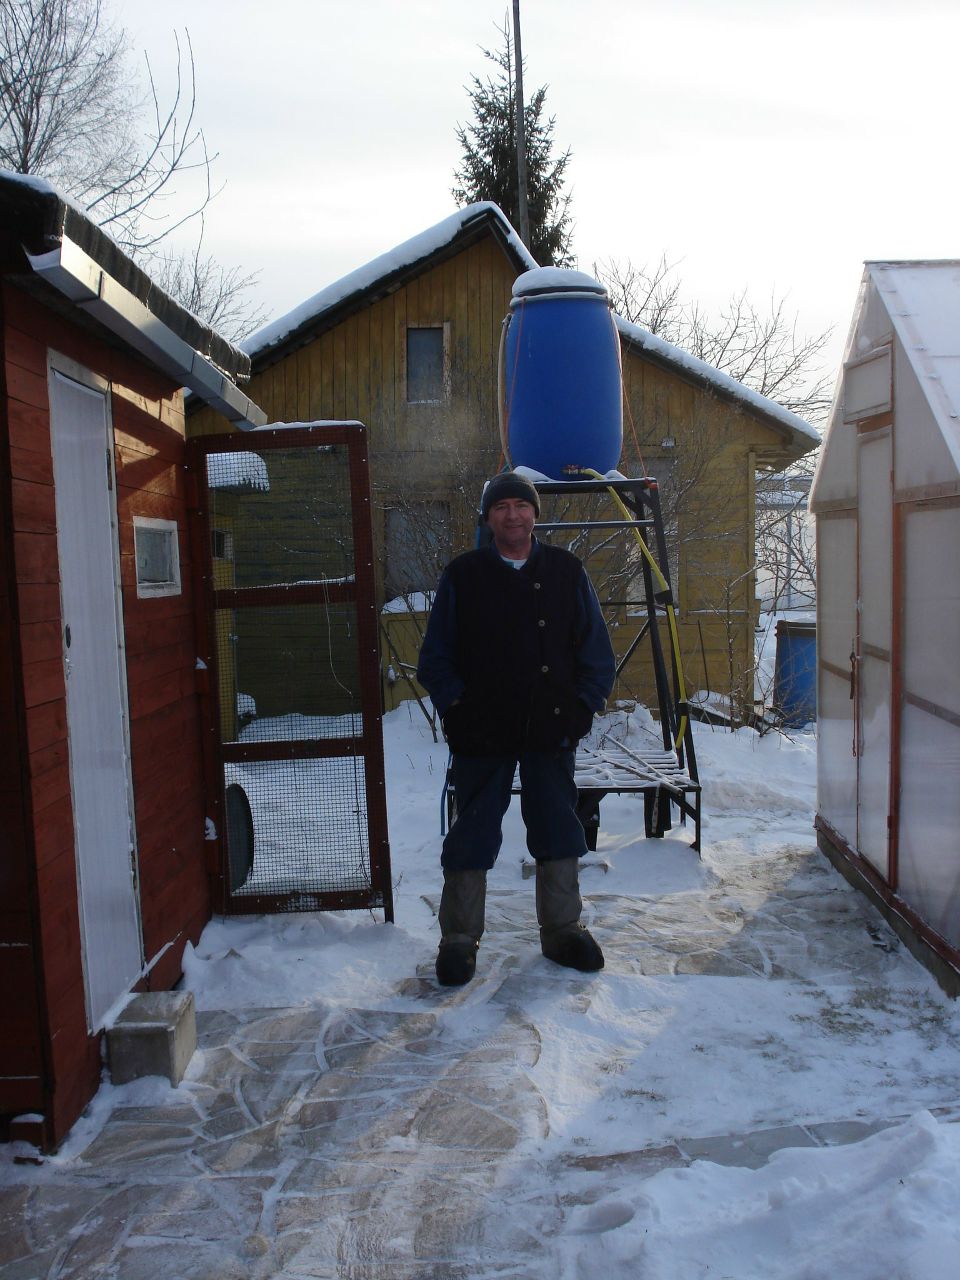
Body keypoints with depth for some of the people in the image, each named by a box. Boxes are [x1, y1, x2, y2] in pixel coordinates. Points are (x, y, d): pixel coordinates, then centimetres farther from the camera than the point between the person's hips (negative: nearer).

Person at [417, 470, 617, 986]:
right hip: (482, 734, -1)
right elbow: (435, 658, 5)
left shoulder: (567, 572, 6)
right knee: (471, 836, 6)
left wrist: (583, 706, 0)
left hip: (552, 731, 2)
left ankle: (562, 931, 29)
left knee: (558, 832, 12)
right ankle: (458, 940, 21)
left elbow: (598, 653, 9)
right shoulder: (462, 575, 2)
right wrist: (457, 709, -5)